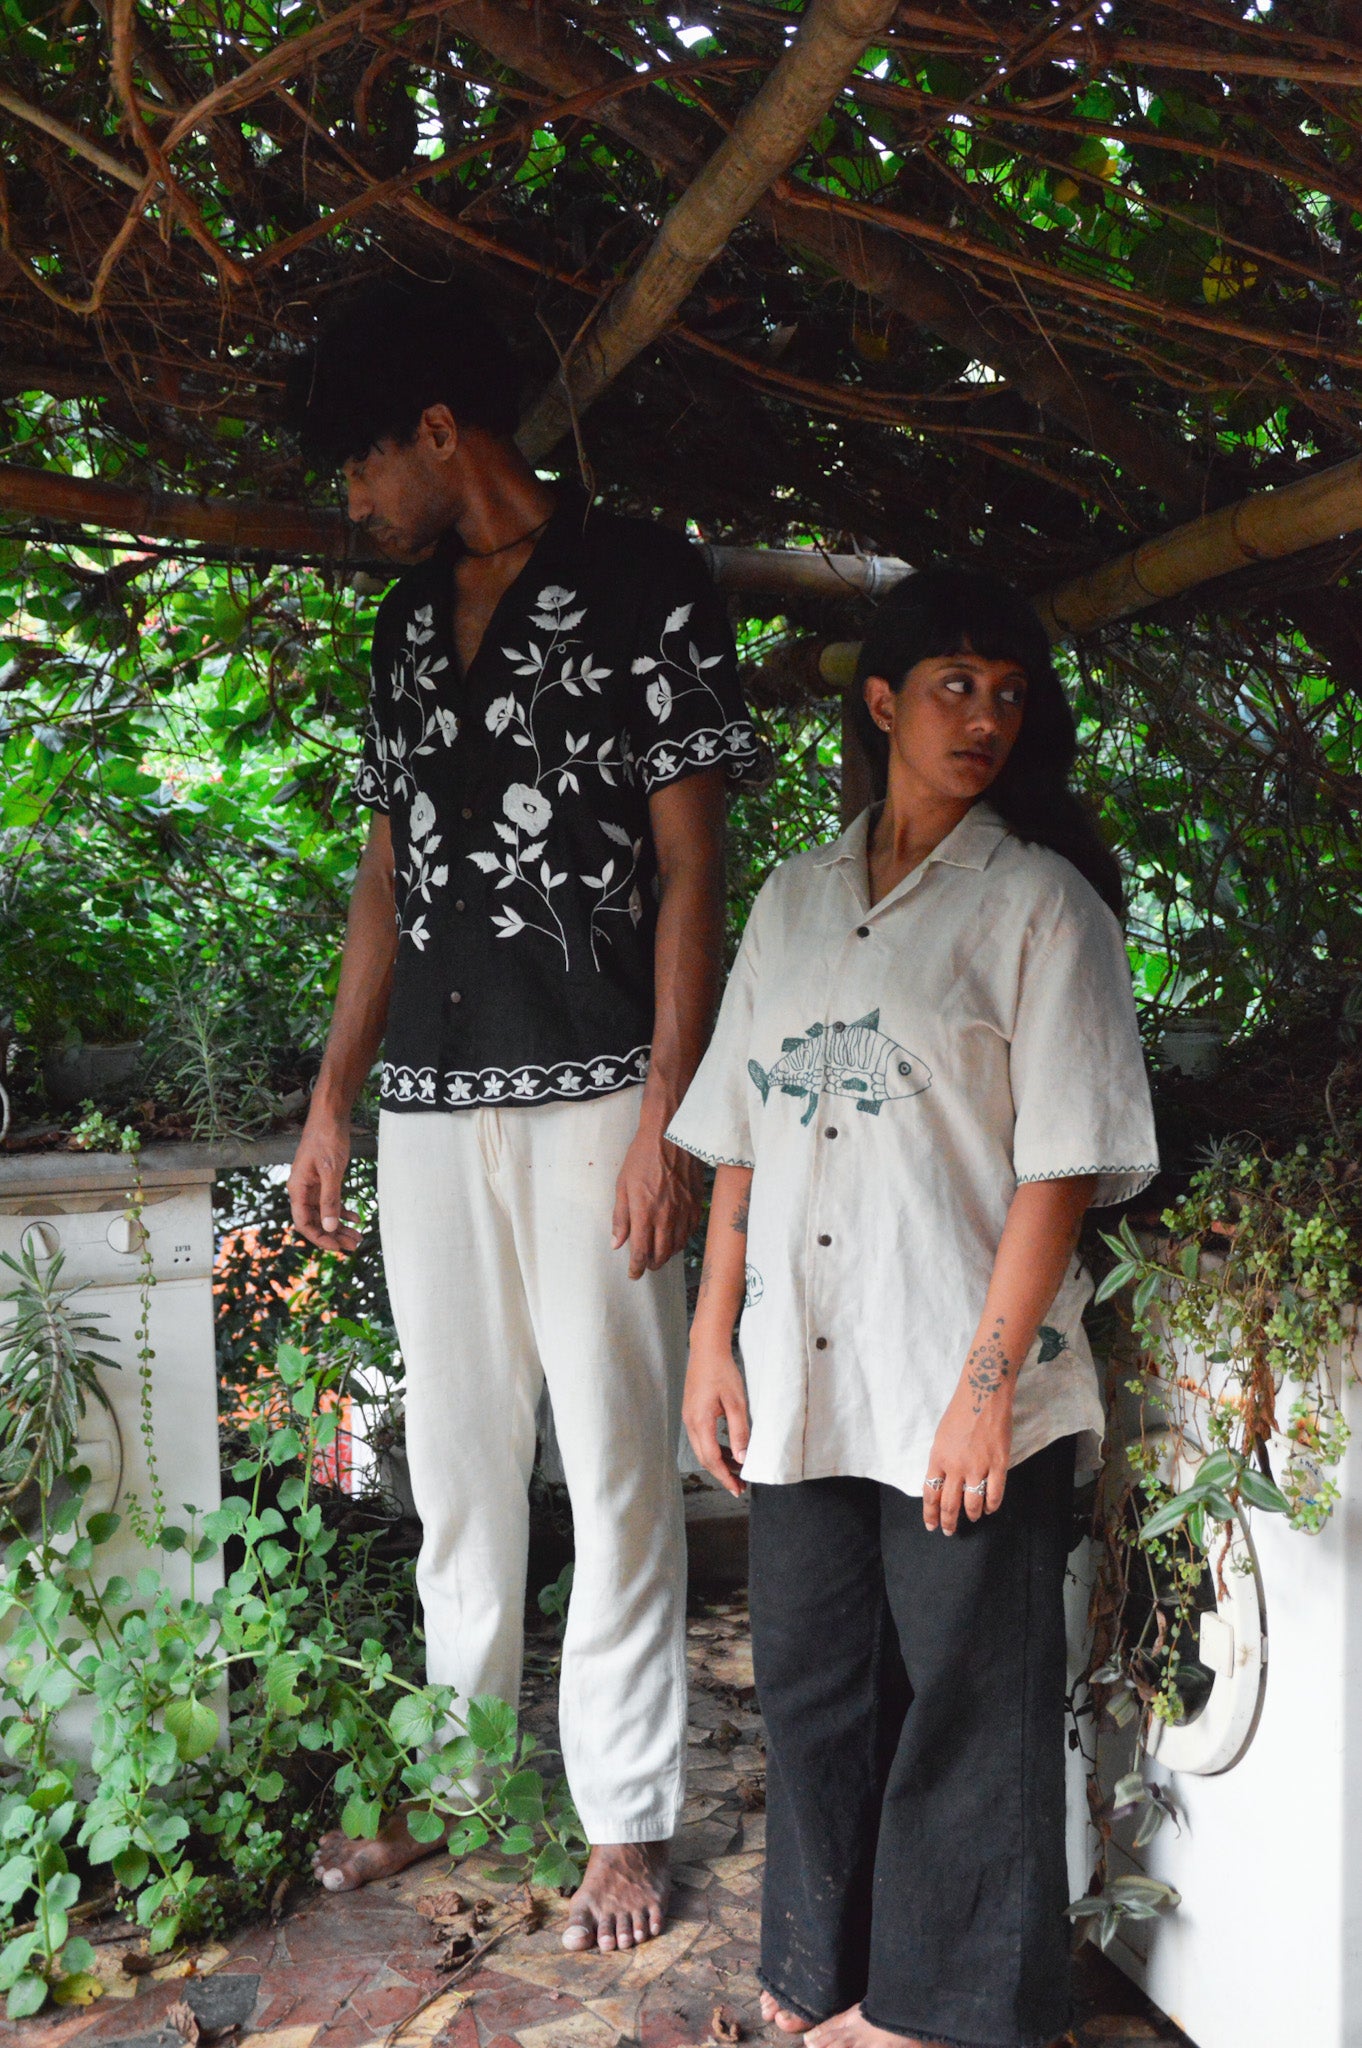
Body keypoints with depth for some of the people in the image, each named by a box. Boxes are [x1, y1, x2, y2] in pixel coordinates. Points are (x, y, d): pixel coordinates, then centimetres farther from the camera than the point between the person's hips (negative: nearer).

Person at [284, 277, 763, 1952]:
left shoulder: (641, 586, -3)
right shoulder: (408, 622, 17)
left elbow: (689, 869, -7)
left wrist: (666, 1116, -14)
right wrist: (333, 1096, 13)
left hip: (589, 1089, -6)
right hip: (431, 1099, 6)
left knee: (614, 1465, 1)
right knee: (455, 1460, 14)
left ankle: (625, 1820, 16)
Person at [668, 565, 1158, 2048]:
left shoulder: (1042, 900, -2)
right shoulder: (792, 900, 12)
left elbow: (1060, 1164, -9)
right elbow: (740, 1141, 13)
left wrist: (989, 1379, -15)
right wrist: (711, 1339, 8)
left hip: (963, 1387, -4)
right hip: (802, 1376, 4)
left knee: (964, 1709, 7)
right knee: (813, 1688, 14)